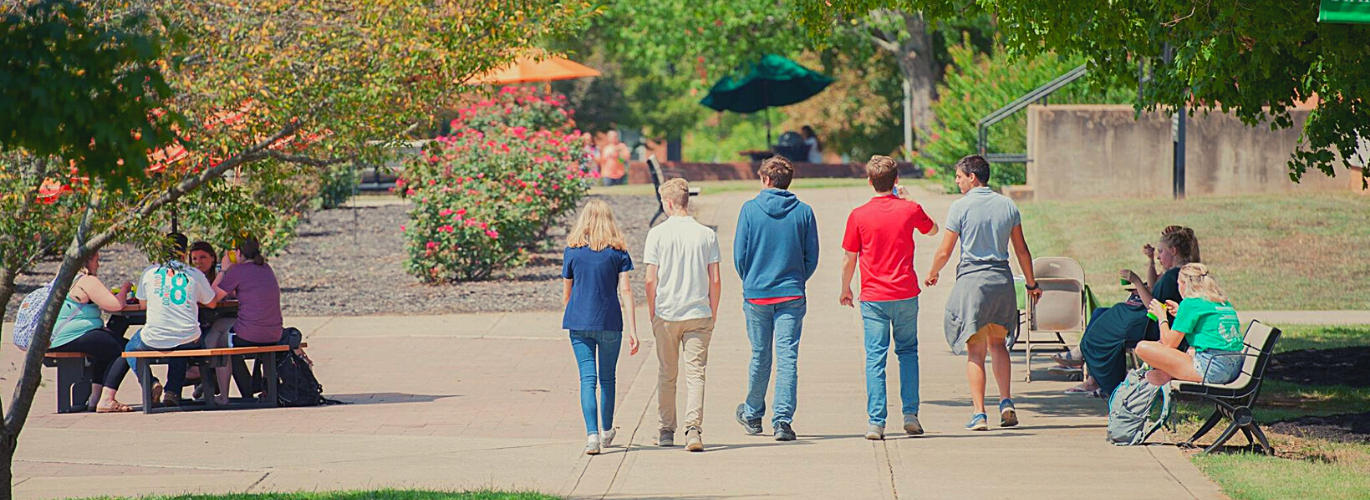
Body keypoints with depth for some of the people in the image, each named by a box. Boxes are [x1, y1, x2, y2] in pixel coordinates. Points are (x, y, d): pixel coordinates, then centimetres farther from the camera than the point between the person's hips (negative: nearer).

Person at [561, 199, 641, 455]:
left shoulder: (572, 251, 2)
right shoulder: (618, 252, -1)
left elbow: (567, 293, 10)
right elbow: (625, 290, -6)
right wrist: (633, 330, -6)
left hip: (579, 322, 0)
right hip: (610, 323, 0)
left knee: (588, 378, -2)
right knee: (607, 378, 16)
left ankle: (592, 434, -17)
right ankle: (607, 432, 32)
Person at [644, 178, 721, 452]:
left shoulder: (657, 234, -4)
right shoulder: (706, 235, 0)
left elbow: (650, 280, -5)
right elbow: (715, 281, 0)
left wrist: (652, 314, 7)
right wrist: (713, 313, 11)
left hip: (666, 315, 0)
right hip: (699, 314, 0)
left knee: (667, 375, 12)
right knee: (695, 373, -1)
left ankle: (667, 431, 19)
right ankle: (694, 428, -17)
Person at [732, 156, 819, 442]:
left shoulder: (750, 209, -5)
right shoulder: (803, 212, -1)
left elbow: (739, 255, -2)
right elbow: (812, 256, 3)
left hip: (756, 294, 0)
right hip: (792, 295, 0)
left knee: (760, 356, 13)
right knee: (787, 357, -1)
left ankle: (753, 415, 29)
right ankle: (783, 420, -8)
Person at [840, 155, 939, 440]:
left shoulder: (859, 216, -6)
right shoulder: (910, 209, -2)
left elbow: (849, 260, 0)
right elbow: (932, 230, 20)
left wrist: (845, 288, 17)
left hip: (873, 296, -1)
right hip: (906, 293, 1)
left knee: (875, 358, 1)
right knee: (907, 352, 14)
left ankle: (876, 422, -4)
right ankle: (910, 414, 7)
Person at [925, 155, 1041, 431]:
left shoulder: (961, 207, -7)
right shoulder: (1008, 206, 6)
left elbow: (945, 251, -5)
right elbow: (1022, 250, 9)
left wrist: (932, 274, 14)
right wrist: (1031, 283, 20)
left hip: (972, 278, -4)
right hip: (1002, 278, 4)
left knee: (975, 350, 0)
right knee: (997, 343, 19)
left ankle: (979, 414, -4)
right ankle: (1006, 402, 7)